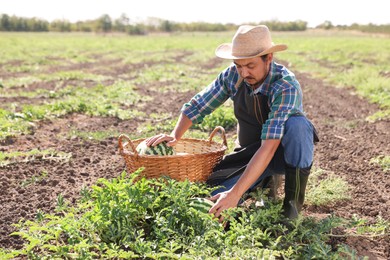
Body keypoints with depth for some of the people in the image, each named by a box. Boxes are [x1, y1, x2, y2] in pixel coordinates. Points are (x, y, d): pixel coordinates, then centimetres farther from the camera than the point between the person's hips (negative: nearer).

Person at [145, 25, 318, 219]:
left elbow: (269, 147, -39)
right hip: (249, 153, 4)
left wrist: (236, 192, -44)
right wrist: (175, 135, -19)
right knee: (211, 202, -17)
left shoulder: (286, 87, -30)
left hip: (286, 152, -4)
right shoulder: (233, 75, -14)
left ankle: (293, 201, -16)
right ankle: (266, 182, 11)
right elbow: (197, 106, -2)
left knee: (296, 123, -38)